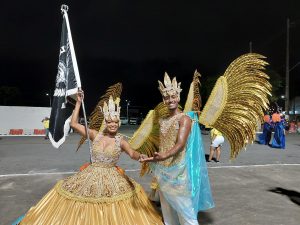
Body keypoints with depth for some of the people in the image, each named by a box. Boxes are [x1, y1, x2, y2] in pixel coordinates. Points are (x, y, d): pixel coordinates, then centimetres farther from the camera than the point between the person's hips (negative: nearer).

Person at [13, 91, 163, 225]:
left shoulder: (121, 141, -7)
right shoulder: (95, 135, -2)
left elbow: (132, 153, -24)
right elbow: (73, 124, -5)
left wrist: (140, 156, -48)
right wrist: (79, 102, -8)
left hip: (111, 179, -2)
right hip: (91, 176, 2)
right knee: (83, 213, 10)